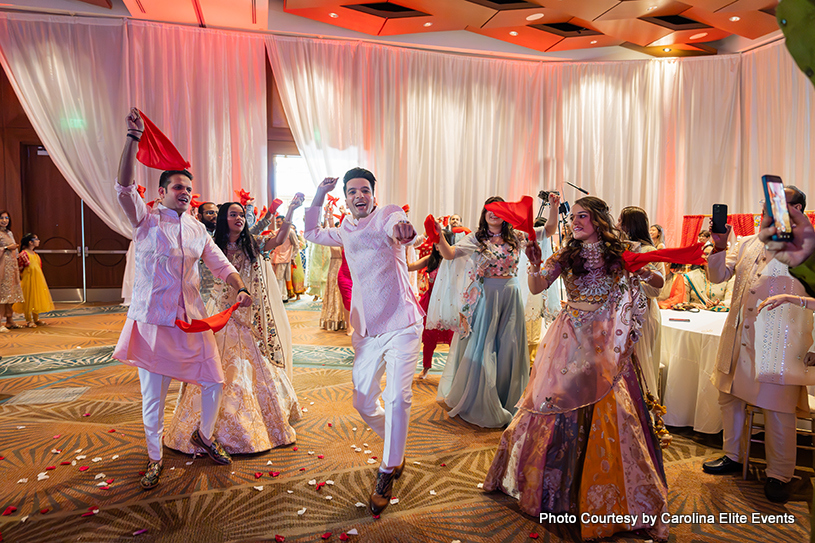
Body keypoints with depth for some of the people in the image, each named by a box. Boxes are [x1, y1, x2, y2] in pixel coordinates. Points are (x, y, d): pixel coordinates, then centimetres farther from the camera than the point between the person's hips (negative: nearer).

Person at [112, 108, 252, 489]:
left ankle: (204, 435, 34)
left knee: (215, 381, 6)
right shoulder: (147, 219, -1)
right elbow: (124, 187, -18)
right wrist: (133, 139, -27)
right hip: (152, 319, -4)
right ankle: (155, 458, 27)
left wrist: (240, 290, -9)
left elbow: (221, 264, 10)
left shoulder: (198, 229, 11)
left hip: (192, 318, 4)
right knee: (153, 395, 5)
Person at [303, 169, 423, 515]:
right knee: (363, 402, 10)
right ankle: (396, 451, 36)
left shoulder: (388, 215, -5)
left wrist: (401, 228, -56)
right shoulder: (345, 230, 13)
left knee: (397, 398, -15)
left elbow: (398, 226, -30)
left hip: (401, 324, -6)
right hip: (367, 330, 6)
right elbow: (312, 234, 29)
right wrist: (318, 196, 16)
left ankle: (387, 473, 5)